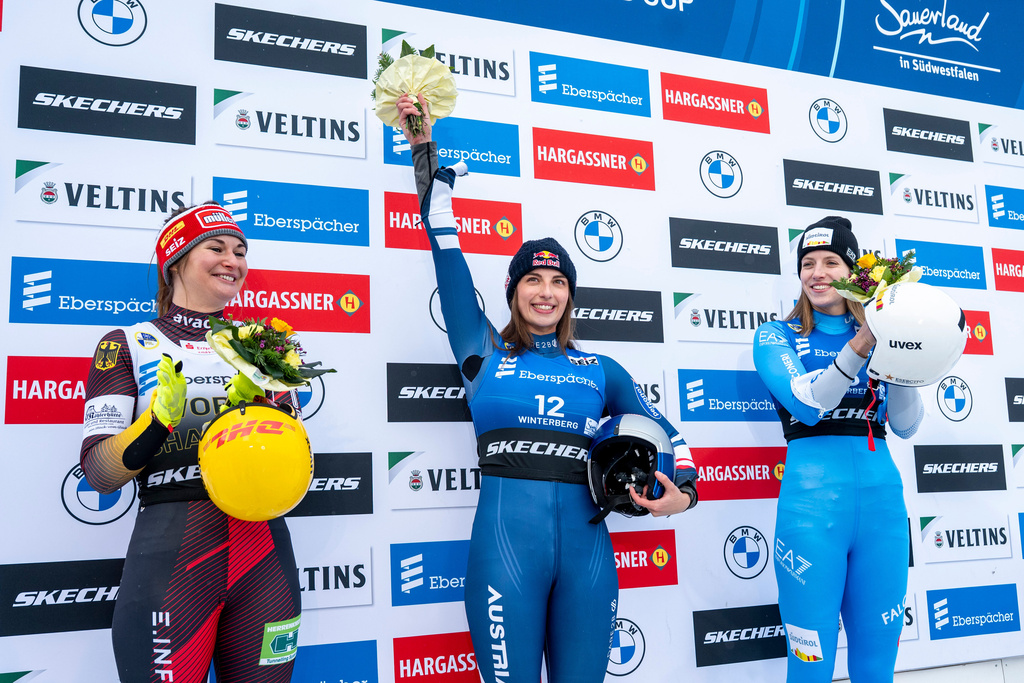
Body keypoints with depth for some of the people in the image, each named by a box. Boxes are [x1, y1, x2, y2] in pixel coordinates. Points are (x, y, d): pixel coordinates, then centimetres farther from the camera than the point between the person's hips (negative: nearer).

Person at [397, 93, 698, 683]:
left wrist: (683, 490, -1)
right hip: (506, 534, -2)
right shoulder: (484, 352, 8)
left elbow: (667, 434, 19)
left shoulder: (600, 369, 14)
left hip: (585, 540, 2)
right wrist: (426, 149, 9)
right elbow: (447, 247, 7)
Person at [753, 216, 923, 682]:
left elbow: (906, 426, 5)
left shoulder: (874, 334, 14)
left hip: (882, 498, 3)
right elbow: (807, 403, -12)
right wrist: (860, 347, -21)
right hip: (812, 500, -3)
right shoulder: (776, 336, 5)